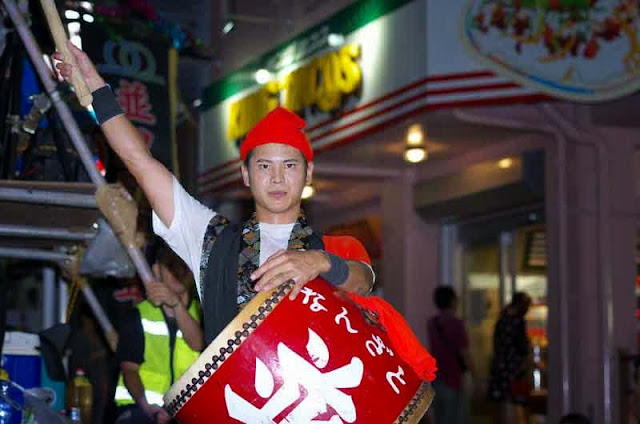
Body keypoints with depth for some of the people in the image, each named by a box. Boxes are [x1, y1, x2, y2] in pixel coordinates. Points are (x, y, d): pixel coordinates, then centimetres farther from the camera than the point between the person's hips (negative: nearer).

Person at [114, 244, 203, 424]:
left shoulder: (199, 312, 13)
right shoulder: (140, 315, 9)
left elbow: (198, 344, -9)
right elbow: (129, 368, 2)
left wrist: (176, 303, -23)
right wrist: (145, 405, -18)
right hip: (141, 405, -1)